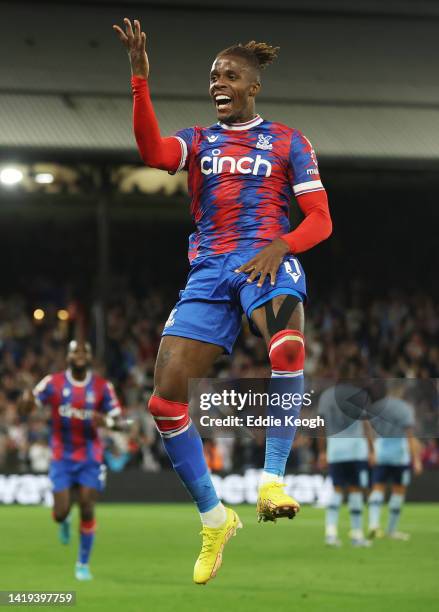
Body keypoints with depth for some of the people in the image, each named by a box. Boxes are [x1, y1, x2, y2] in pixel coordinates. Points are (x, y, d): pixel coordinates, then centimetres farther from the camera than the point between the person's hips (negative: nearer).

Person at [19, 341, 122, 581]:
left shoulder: (102, 387, -1)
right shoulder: (53, 383, -4)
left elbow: (118, 420, 1)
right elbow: (26, 407, -4)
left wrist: (106, 421, -23)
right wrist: (27, 400, -29)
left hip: (90, 457, 0)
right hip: (62, 457, 0)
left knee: (87, 509, -9)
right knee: (61, 512, -7)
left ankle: (83, 563, 7)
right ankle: (64, 522, 35)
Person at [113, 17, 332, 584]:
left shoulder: (287, 141, 11)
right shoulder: (197, 140, 18)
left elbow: (320, 219, 5)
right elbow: (154, 152, -6)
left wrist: (279, 247, -15)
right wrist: (140, 79, -17)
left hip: (267, 260, -4)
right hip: (209, 270, 4)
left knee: (288, 348, -40)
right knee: (165, 398, -9)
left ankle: (272, 479, -32)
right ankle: (214, 519, 7)